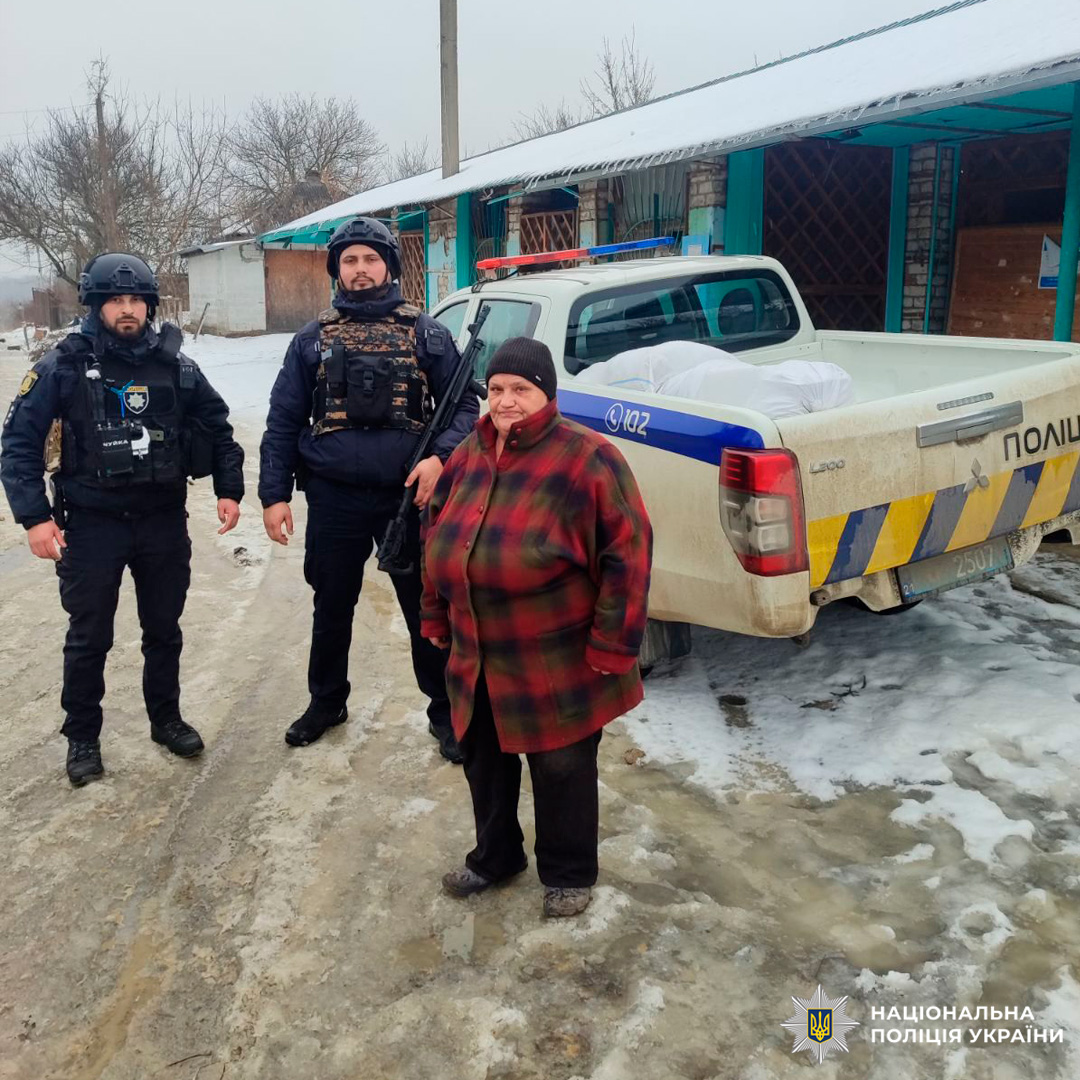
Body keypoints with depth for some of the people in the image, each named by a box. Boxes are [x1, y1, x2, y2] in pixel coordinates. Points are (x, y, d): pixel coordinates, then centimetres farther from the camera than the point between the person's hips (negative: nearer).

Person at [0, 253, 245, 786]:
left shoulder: (174, 364, 1)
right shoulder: (63, 366, -7)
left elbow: (216, 426, 11)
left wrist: (229, 489, 4)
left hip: (164, 520, 3)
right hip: (91, 524, -2)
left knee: (164, 630, 15)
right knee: (89, 638, 9)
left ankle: (166, 718, 34)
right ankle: (82, 737, 26)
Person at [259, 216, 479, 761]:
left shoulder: (425, 333, 3)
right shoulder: (314, 338, 7)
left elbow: (464, 405, 2)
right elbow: (284, 421, 7)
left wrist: (441, 457, -17)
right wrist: (274, 495, 0)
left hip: (408, 495, -1)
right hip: (334, 500, 2)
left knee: (427, 609, 6)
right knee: (331, 609, 16)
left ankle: (444, 711, 23)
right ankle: (326, 702, 37)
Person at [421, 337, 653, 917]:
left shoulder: (588, 459, -15)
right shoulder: (469, 456, 5)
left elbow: (627, 553, -17)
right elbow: (437, 536, 16)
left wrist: (612, 645, -17)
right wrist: (436, 616, 15)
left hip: (557, 665, -6)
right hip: (477, 659, 6)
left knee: (561, 768, 10)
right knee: (484, 759, 20)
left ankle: (568, 874, 32)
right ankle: (495, 855, 43)